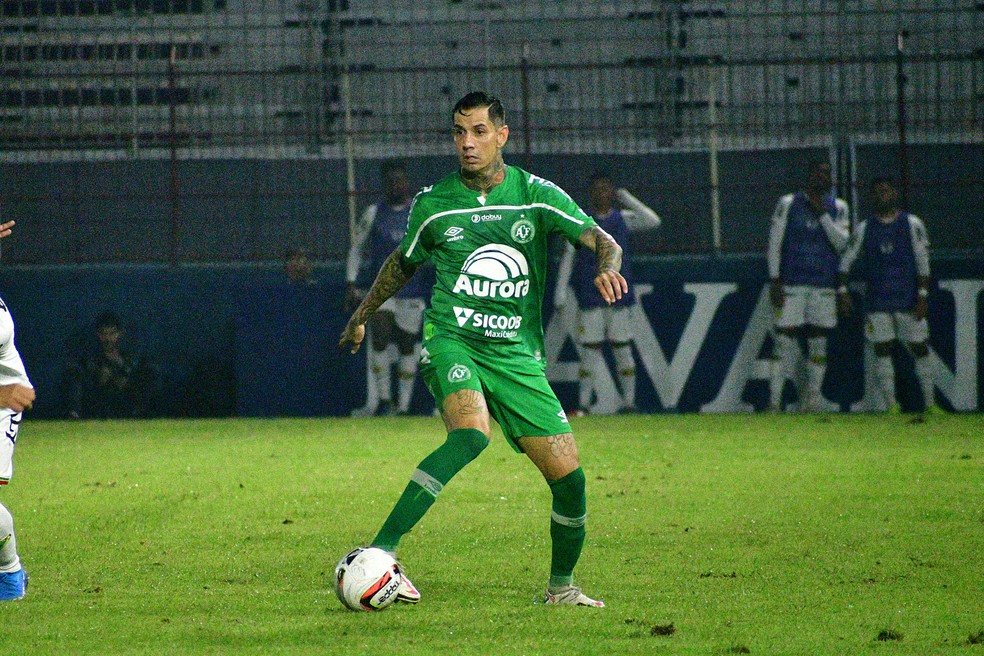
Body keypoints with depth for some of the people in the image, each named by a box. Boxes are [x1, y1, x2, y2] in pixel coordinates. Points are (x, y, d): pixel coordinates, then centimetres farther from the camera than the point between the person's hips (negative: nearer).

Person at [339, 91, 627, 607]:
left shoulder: (535, 195, 1)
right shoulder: (433, 203, 4)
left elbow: (603, 242, -2)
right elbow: (403, 263, 22)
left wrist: (607, 268, -26)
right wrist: (362, 315, 34)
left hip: (518, 356, 2)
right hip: (452, 343, -2)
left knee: (568, 477, -4)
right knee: (471, 433, -34)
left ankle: (562, 586, 22)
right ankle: (379, 552, -38)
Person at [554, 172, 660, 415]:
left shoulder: (622, 219, 8)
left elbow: (653, 221, -6)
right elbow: (568, 256, 5)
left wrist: (628, 199, -4)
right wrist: (561, 290, -1)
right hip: (590, 297, 0)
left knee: (621, 347, 0)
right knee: (590, 348, -2)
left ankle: (629, 400, 2)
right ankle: (583, 402, 2)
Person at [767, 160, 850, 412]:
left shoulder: (837, 207, 9)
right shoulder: (788, 204, 3)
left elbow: (842, 244, -3)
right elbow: (775, 244, 1)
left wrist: (821, 213, -10)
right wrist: (774, 281, -6)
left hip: (824, 286, 3)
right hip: (791, 284, -3)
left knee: (819, 342, 2)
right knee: (784, 340, -7)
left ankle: (812, 399, 8)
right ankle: (774, 400, -7)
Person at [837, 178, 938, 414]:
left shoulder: (912, 224, 2)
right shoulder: (864, 229, 6)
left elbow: (922, 262, -1)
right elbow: (846, 261, 10)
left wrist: (922, 296, -8)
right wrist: (842, 290, -1)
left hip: (909, 299, -1)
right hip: (878, 303, 1)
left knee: (920, 350, 1)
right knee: (882, 351, -4)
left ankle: (930, 403, 7)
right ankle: (891, 405, -2)